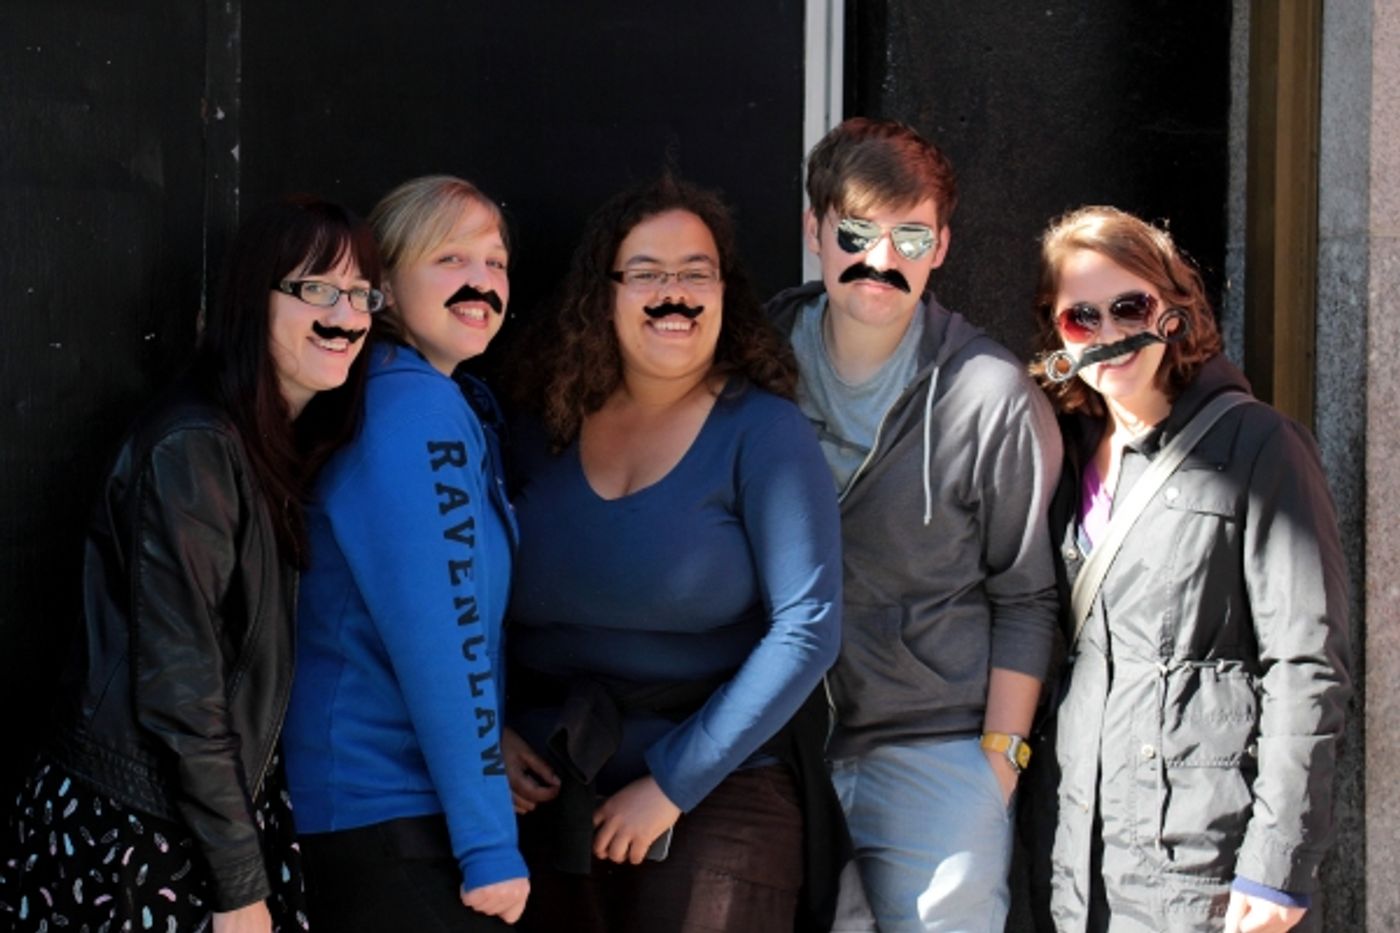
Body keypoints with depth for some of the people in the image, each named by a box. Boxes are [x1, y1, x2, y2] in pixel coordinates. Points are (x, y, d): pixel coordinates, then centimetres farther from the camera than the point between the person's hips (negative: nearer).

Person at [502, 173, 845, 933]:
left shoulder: (761, 431, -6)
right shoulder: (544, 434, 6)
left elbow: (808, 627, -12)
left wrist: (674, 783, -14)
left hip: (719, 804, -3)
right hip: (552, 805, 4)